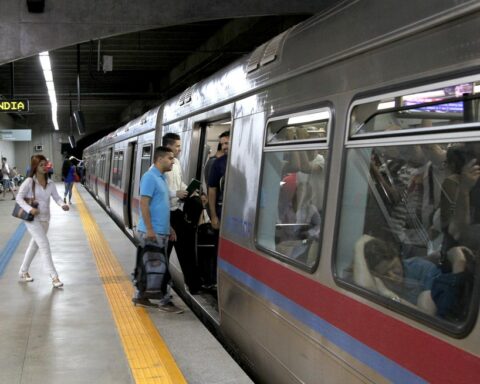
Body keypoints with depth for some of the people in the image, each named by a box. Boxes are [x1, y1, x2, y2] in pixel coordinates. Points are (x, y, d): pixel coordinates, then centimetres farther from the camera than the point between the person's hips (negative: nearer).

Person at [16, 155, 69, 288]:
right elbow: (19, 198, -11)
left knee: (34, 245, 18)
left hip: (45, 219, 6)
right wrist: (29, 209, -26)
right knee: (45, 246, -11)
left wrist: (63, 205, -22)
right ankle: (54, 277, -9)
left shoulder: (50, 183, 3)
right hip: (32, 219, -6)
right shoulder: (29, 182, -12)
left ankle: (23, 272, 35)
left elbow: (56, 197, -1)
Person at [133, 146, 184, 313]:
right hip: (152, 232, -9)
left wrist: (169, 228, 22)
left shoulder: (162, 177, 15)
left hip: (161, 231, 9)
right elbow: (144, 204, -19)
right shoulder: (150, 177, -14)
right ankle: (165, 301, 5)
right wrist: (149, 230, -23)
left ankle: (141, 297, 22)